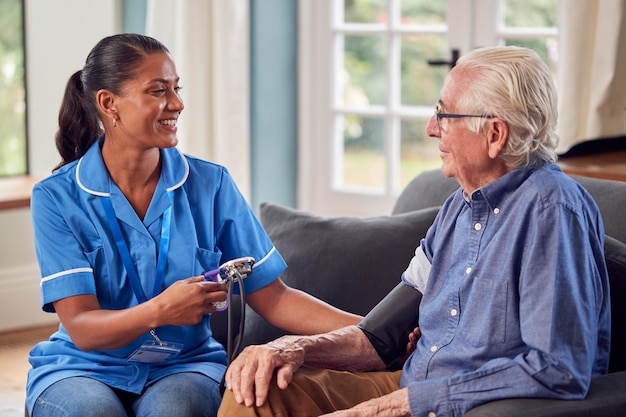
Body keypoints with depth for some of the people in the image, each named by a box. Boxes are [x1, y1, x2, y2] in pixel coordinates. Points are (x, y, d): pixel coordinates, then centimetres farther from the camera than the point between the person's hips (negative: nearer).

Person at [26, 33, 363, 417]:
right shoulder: (56, 198, -6)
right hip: (83, 368, -1)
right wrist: (159, 311, -32)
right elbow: (81, 328, -13)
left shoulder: (211, 185, 0)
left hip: (182, 366, 1)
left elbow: (272, 299, -1)